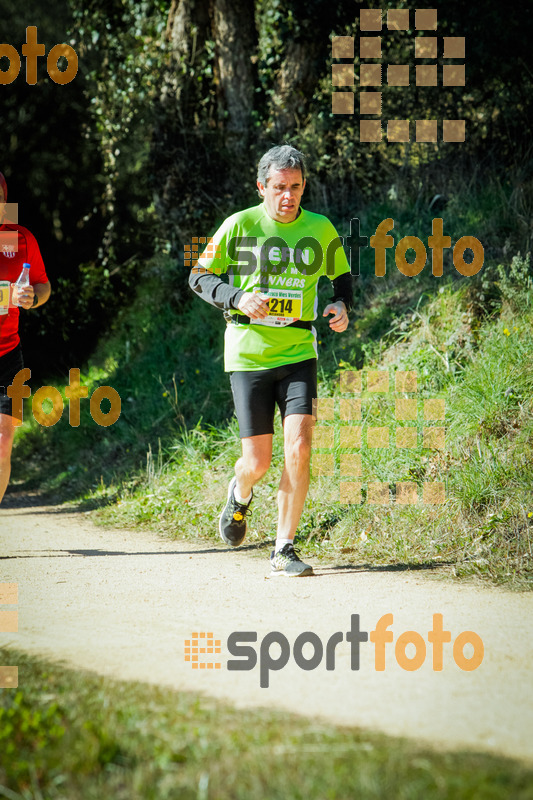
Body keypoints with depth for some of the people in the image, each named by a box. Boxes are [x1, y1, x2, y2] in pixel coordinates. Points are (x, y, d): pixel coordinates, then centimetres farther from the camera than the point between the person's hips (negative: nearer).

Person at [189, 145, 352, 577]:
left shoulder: (320, 229, 3)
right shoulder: (240, 225, -4)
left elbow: (342, 275, 20)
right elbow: (199, 277, 2)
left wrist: (342, 306, -2)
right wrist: (237, 298, -16)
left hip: (299, 353, 2)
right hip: (248, 354, -1)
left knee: (299, 448, -15)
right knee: (258, 461, -2)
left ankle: (284, 550, -5)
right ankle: (241, 494, 37)